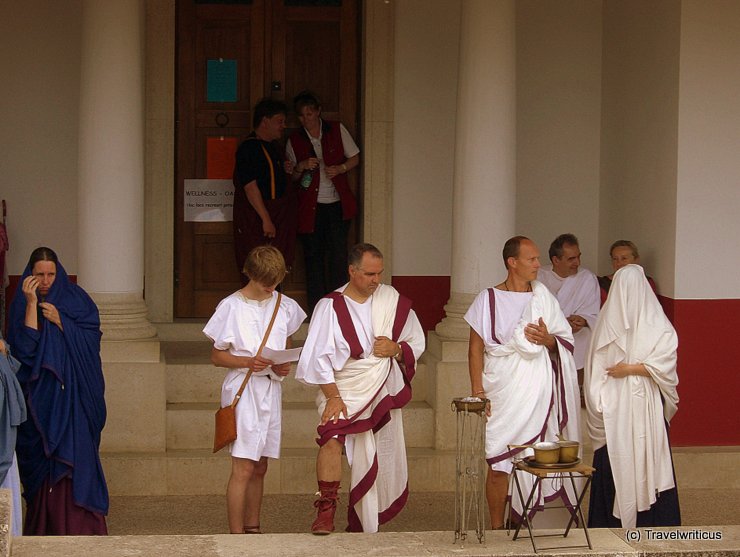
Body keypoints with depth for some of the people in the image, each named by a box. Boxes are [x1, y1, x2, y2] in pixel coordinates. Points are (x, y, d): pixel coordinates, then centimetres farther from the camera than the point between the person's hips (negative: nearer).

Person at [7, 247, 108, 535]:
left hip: (73, 395, 0)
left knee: (74, 456, -9)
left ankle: (77, 529, -9)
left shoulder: (77, 300, 5)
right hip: (38, 396, 0)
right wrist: (32, 303, -16)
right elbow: (24, 347, -12)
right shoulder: (21, 304, 3)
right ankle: (44, 529, 10)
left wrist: (59, 321, -13)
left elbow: (91, 340, -3)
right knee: (42, 465, 1)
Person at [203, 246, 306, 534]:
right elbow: (217, 356, -2)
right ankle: (236, 535, -6)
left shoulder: (285, 306, 8)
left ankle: (252, 529, 23)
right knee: (243, 469, -10)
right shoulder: (231, 307, -6)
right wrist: (247, 362, -19)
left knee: (259, 468, 13)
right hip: (243, 389, -5)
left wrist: (286, 364, -1)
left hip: (271, 388, 5)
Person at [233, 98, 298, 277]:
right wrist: (266, 219, -23)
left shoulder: (271, 146, 16)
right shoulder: (249, 148, -14)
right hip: (256, 219, -9)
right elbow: (250, 186, -21)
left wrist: (284, 170, 9)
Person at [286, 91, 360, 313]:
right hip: (310, 207, 1)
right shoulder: (295, 140, 7)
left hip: (338, 204, -1)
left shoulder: (337, 130, 4)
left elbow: (354, 158, 10)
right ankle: (316, 310, 8)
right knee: (313, 256, 2)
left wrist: (340, 168, -9)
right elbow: (291, 177, 11)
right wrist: (301, 167, -10)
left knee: (338, 254, -7)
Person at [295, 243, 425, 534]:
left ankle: (362, 526, 21)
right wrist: (333, 396, -16)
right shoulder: (331, 306, -6)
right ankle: (326, 511, -20)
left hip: (385, 395, 3)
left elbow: (417, 343, 11)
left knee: (381, 466, 5)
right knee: (332, 439, -28)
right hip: (345, 393, -3)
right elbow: (319, 357, -8)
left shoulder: (393, 301, 3)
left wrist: (396, 349, -11)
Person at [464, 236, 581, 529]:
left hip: (538, 393, 3)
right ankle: (496, 528, 8)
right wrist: (478, 393, -7)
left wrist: (548, 339, -11)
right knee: (499, 466, -3)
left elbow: (566, 342, 12)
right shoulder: (488, 299, 0)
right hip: (502, 395, -3)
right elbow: (475, 349, 0)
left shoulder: (543, 298, 8)